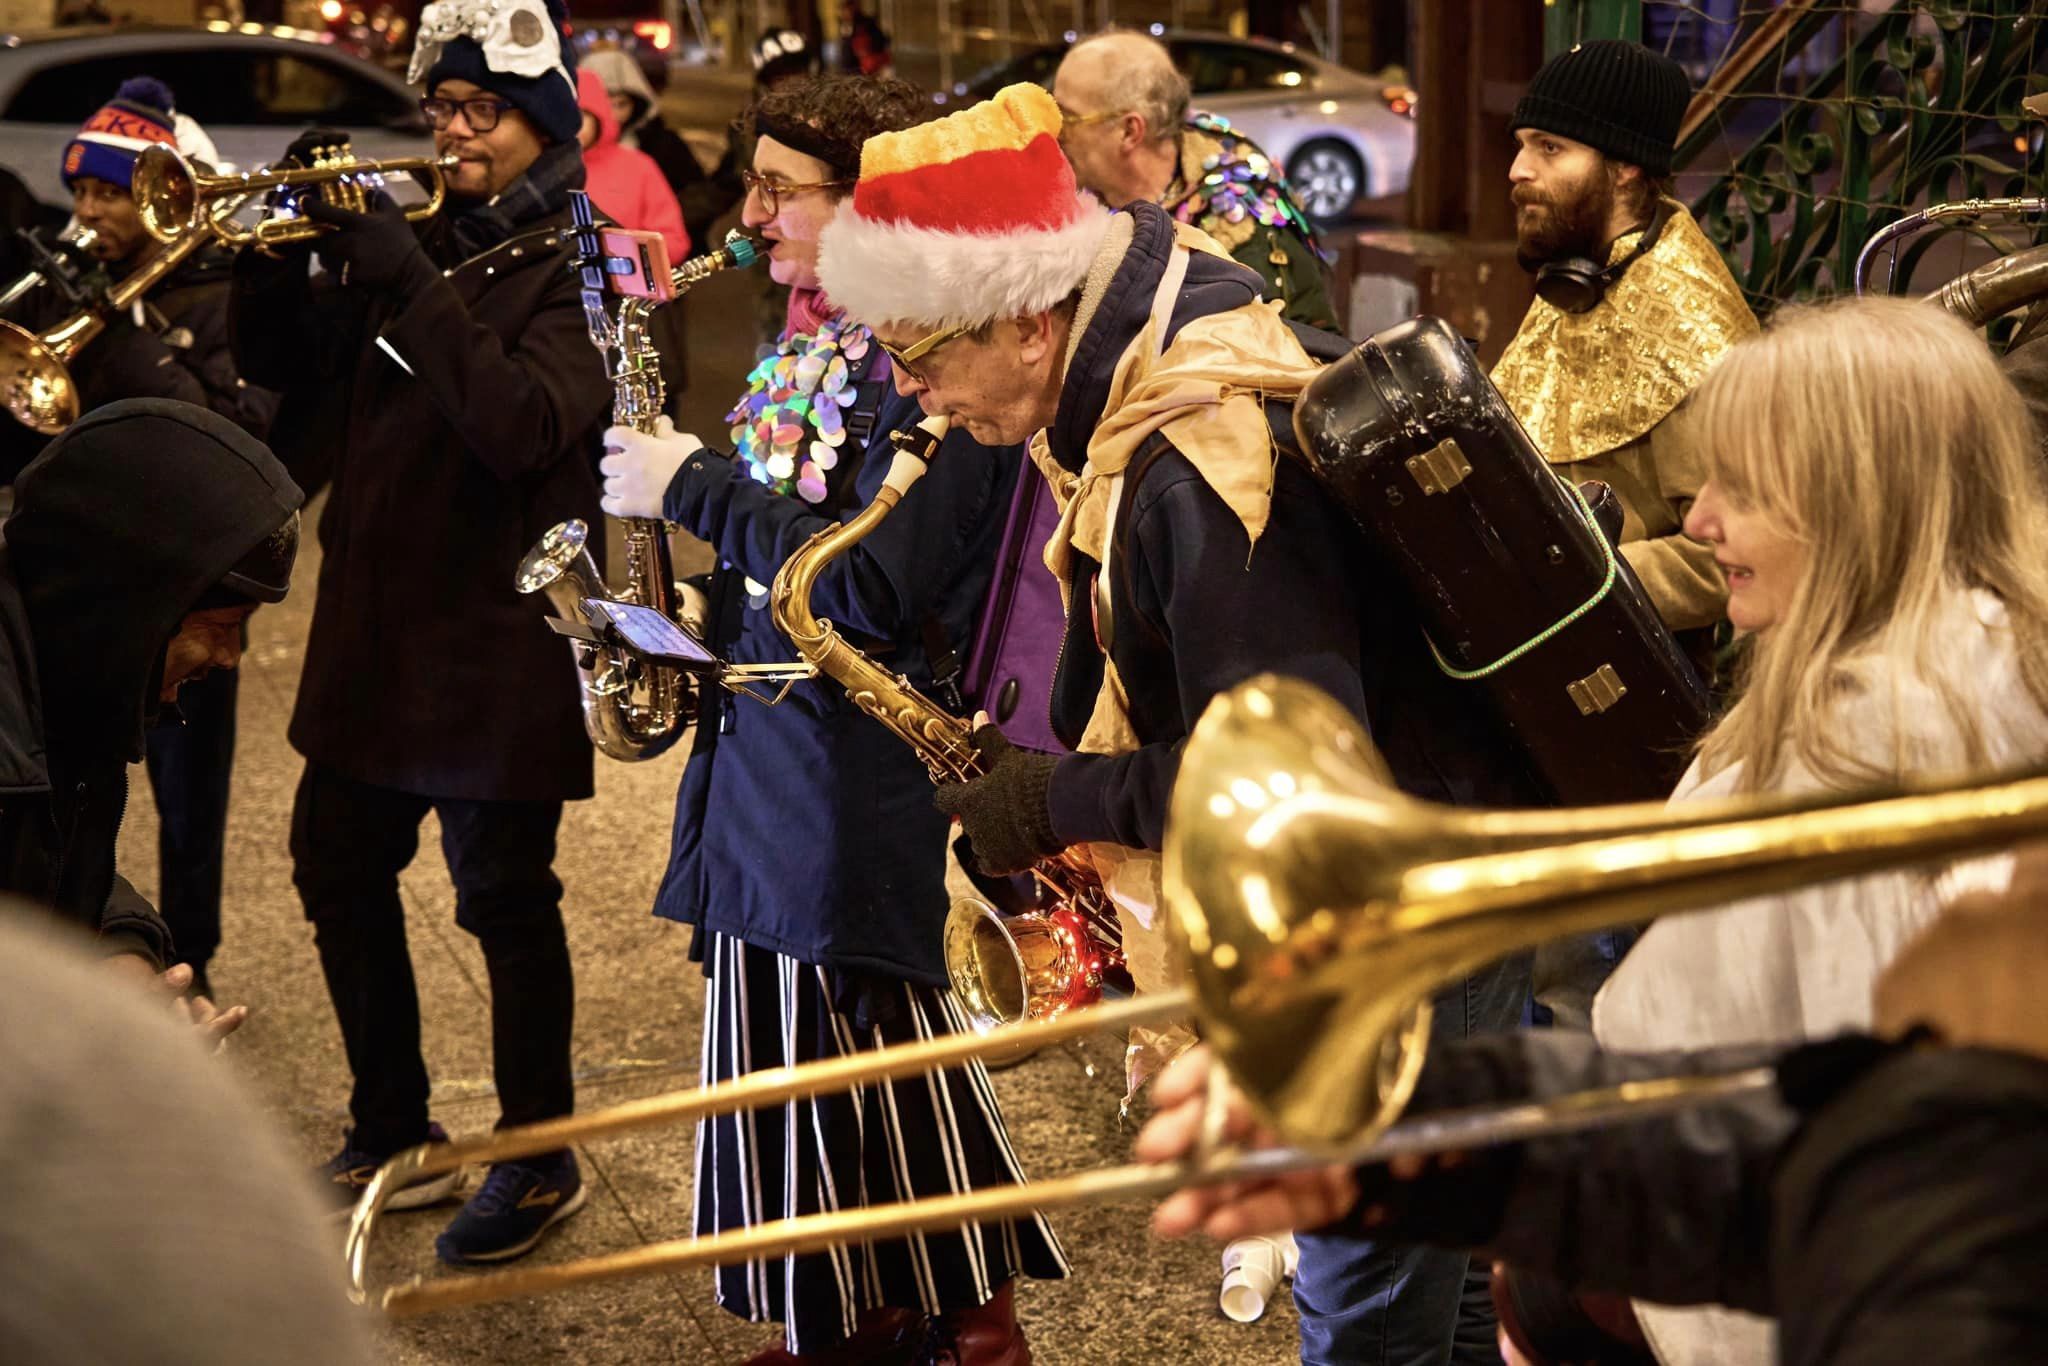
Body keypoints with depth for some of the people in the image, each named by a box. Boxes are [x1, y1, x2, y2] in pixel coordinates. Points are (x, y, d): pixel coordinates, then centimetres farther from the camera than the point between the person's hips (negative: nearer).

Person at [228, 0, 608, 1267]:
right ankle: (392, 1131, 32)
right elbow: (291, 370, 10)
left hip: (502, 636, -8)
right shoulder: (419, 237, 10)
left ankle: (542, 1159, 19)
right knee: (338, 866, 16)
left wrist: (407, 284, -29)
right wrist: (272, 254, -7)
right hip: (378, 618, 8)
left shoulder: (581, 262, -10)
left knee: (504, 895, 2)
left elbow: (527, 426, -26)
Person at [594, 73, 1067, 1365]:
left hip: (865, 760, -9)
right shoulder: (812, 342, 13)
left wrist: (695, 487, -18)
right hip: (762, 726, 9)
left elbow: (871, 589, -24)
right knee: (785, 1044, 14)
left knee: (881, 1050, 1)